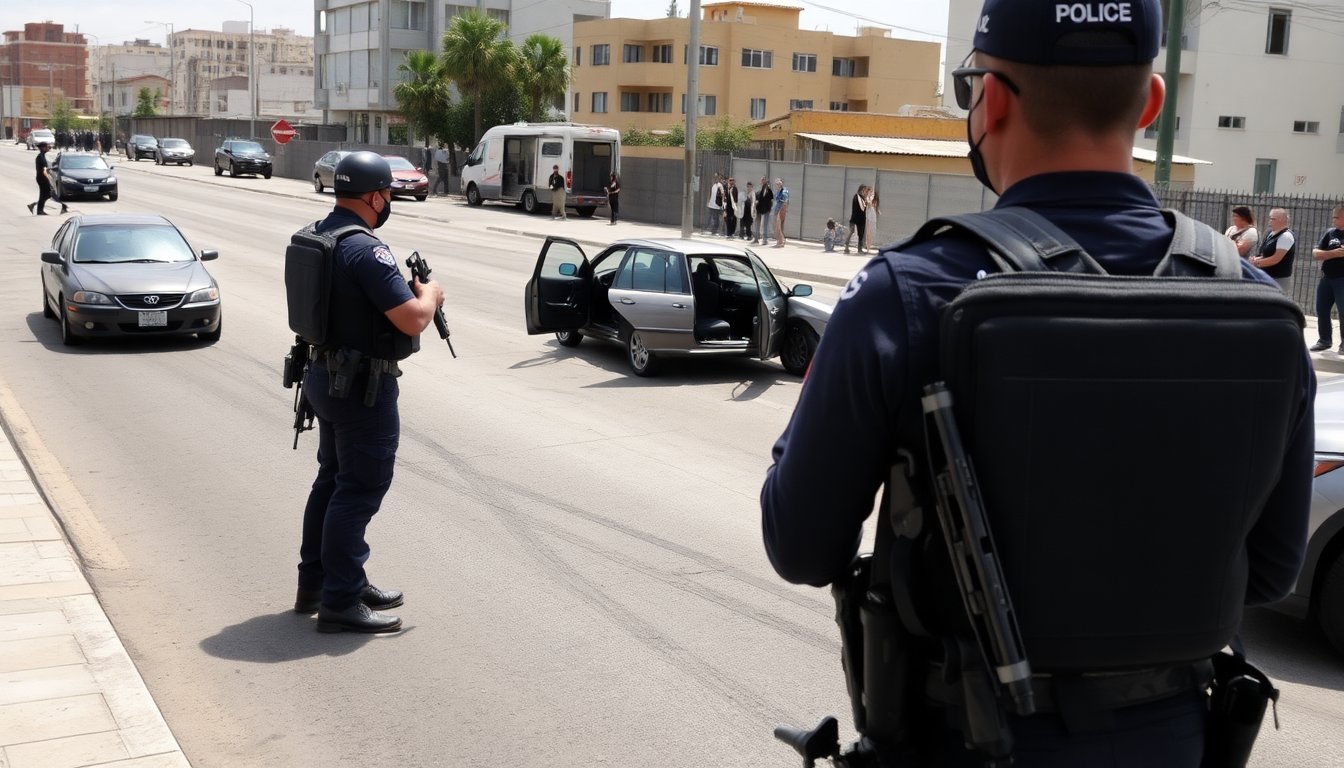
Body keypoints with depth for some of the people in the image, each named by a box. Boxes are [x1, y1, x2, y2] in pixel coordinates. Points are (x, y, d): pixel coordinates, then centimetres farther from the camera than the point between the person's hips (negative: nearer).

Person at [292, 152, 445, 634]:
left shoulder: (317, 236, 7)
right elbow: (413, 319, -27)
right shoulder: (365, 249, -23)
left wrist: (405, 288, 11)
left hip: (325, 374, 10)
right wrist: (429, 293, -5)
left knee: (333, 479, 20)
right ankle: (340, 602, 3)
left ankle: (316, 583, 30)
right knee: (360, 488, -2)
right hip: (361, 386, -10)